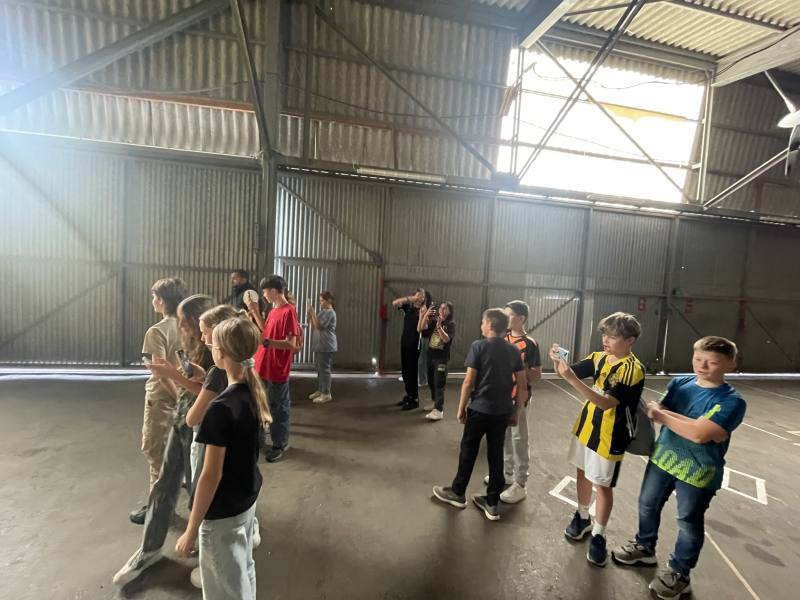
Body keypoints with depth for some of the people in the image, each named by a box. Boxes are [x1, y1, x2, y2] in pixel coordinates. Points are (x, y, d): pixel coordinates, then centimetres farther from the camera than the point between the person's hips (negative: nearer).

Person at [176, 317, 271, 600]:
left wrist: (192, 529, -12)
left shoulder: (221, 409, -29)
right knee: (243, 570, 27)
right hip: (248, 498, 7)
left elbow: (212, 475, -23)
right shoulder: (255, 390, -7)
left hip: (223, 512, -7)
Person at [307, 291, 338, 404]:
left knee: (324, 369, -6)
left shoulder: (330, 312, -14)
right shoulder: (322, 311, 16)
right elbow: (314, 326, 16)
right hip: (319, 345, 9)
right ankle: (321, 390, 24)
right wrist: (310, 315, 2)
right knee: (319, 369, 14)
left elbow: (318, 326, -19)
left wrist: (313, 313, -17)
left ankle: (327, 394, 1)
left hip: (326, 346, -9)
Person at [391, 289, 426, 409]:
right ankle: (409, 395, 25)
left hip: (414, 345, -5)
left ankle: (415, 399, 6)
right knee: (405, 371, 12)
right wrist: (409, 298, -18)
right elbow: (394, 303, -8)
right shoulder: (408, 307, 7)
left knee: (412, 371, -3)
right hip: (404, 342, 6)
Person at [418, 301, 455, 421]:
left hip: (442, 358, -5)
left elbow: (446, 339, -21)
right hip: (430, 355, 6)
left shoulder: (451, 324, -7)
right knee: (431, 382, 16)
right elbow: (421, 328, -7)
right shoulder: (434, 321, 6)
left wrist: (439, 326, -32)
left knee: (439, 384, -8)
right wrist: (425, 316, -20)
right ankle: (434, 401, 35)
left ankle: (439, 410, -10)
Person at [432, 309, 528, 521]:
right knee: (496, 454, 13)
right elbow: (523, 387, 2)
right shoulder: (514, 350, 2)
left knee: (468, 450, 12)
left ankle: (457, 493, 28)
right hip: (503, 411, 4)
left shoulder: (479, 346, -12)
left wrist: (461, 408, -3)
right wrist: (516, 412, 11)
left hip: (480, 409, -4)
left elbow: (469, 382, -14)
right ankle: (492, 503, 24)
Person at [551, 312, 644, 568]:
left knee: (603, 485, 8)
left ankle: (598, 537, 27)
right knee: (583, 473, 20)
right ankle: (582, 517, 41)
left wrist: (573, 380, -41)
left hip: (609, 436, -6)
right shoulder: (598, 358, -1)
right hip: (585, 427, 6)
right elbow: (567, 373, -3)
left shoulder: (634, 370, -22)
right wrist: (558, 361, -26)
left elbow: (606, 402, -31)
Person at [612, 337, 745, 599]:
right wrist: (696, 425, -23)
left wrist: (664, 416, -17)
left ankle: (679, 574, 34)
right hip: (662, 459, 5)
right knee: (647, 505, 19)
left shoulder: (732, 401, -18)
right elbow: (654, 411, -12)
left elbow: (699, 434, -28)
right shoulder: (679, 383, -3)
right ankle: (645, 547, 43)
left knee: (689, 522, 13)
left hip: (698, 472, -5)